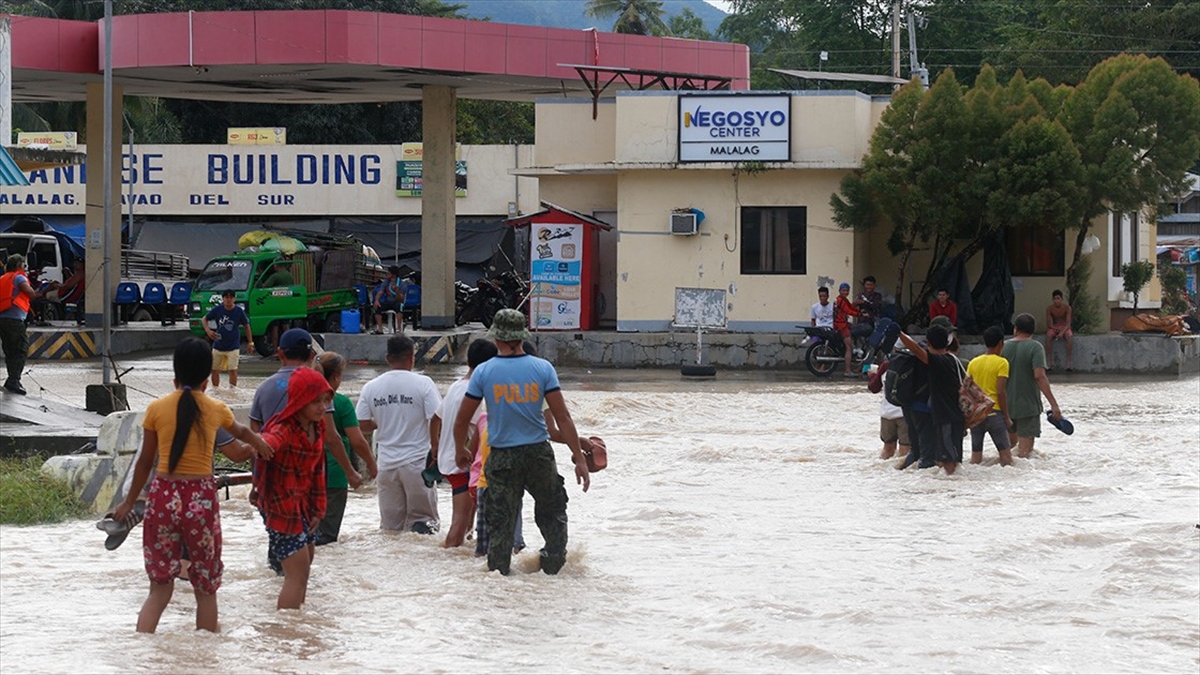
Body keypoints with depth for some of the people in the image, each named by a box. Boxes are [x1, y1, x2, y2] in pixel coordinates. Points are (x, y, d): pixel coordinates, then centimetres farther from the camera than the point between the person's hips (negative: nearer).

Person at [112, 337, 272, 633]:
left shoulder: (157, 408, 0)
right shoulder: (216, 409, 3)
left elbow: (145, 462, 6)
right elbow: (240, 431, 27)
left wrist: (129, 502, 21)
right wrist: (257, 441, 50)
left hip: (164, 496, 1)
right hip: (201, 497, -1)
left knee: (159, 589, 9)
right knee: (205, 589, 12)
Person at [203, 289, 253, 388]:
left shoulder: (239, 311, -7)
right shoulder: (217, 310, -6)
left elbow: (246, 326, 5)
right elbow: (205, 319, 6)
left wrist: (250, 343, 3)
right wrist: (208, 330, -14)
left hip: (233, 347, -2)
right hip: (218, 345, 2)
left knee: (233, 370, -9)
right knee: (215, 369, 9)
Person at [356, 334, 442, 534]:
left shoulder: (371, 387, 1)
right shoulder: (423, 384, -8)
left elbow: (363, 425, 2)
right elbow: (436, 420, -12)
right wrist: (435, 449, 1)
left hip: (386, 463, 3)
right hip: (417, 462, -2)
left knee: (390, 526, 10)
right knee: (422, 515, 6)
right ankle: (421, 526, -21)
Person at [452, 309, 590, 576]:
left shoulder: (483, 372, -5)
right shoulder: (542, 368, -5)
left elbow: (461, 421, 1)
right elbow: (562, 418, -7)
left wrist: (461, 451, 19)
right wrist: (579, 457, -1)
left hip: (502, 457, 0)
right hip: (538, 453, 0)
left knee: (500, 520, 8)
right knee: (552, 511, 19)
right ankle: (554, 563, 19)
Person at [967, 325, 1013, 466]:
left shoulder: (973, 363, 9)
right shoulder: (1001, 363, -6)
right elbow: (1001, 392, -12)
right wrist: (1006, 417, -6)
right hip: (994, 412, -5)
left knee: (976, 455, 8)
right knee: (1005, 452, -3)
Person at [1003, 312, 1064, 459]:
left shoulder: (1004, 347, 2)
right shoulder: (1035, 347, -11)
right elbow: (1039, 376, -21)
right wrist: (1053, 404, -22)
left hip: (1006, 404, 5)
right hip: (1028, 405, -5)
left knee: (1010, 442, 22)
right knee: (1025, 449, -1)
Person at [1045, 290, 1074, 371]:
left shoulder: (1067, 308, -10)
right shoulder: (1049, 309, -7)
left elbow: (1068, 323, -17)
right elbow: (1049, 324, -8)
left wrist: (1062, 332, -33)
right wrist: (1057, 329, -24)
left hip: (1065, 328, -1)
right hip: (1054, 328, 1)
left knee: (1069, 336, -36)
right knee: (1048, 335, -34)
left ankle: (1068, 363, -33)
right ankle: (1047, 364, -35)